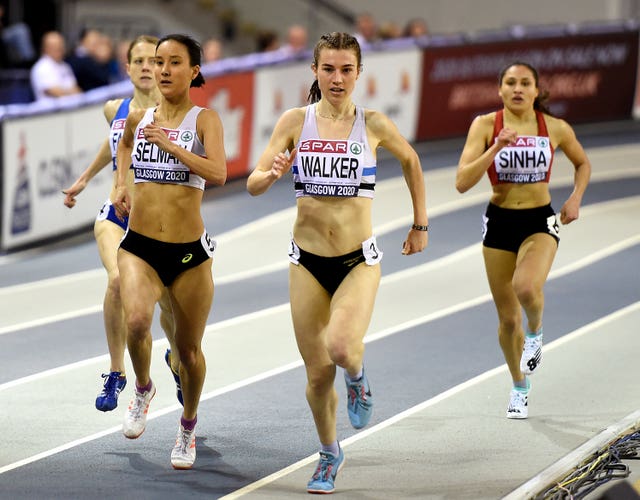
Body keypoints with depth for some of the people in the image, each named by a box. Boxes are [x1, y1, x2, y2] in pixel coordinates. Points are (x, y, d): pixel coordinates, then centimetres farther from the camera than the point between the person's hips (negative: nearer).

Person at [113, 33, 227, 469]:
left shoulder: (205, 119, -5)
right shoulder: (138, 118, 6)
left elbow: (218, 174, -22)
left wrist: (169, 144, -20)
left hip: (189, 252, -1)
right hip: (139, 246, 1)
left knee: (189, 349, 9)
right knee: (136, 321, -26)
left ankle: (188, 428, 33)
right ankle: (144, 388, 4)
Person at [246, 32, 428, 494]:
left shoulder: (374, 125, -5)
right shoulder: (296, 121, -3)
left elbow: (410, 161, 15)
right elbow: (253, 184, -6)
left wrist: (421, 224, 18)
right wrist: (273, 174, -28)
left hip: (358, 260, -2)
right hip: (308, 260, 2)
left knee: (341, 348, -26)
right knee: (318, 373, 6)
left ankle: (358, 378, 12)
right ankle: (330, 455, 31)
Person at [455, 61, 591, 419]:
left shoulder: (556, 129, -4)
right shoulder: (486, 125, -7)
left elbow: (583, 163, 16)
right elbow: (463, 182, -15)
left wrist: (576, 199, 1)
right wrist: (496, 148, -24)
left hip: (540, 222, -1)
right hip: (499, 223, 1)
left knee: (526, 287, -32)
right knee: (508, 318, 8)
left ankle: (536, 331, 4)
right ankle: (519, 387, 33)